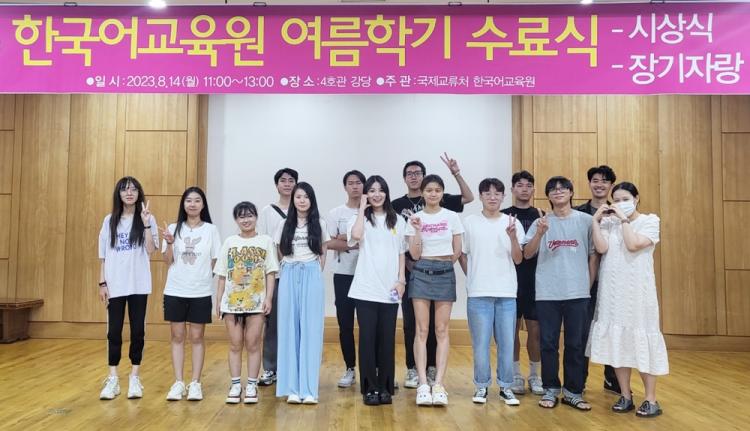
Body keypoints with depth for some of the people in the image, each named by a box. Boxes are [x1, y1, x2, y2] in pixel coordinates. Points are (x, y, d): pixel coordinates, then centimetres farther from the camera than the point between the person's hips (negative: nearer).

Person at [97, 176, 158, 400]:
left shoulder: (147, 218, 1)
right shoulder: (109, 220, 7)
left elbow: (150, 250, -10)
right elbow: (104, 255, 8)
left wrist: (146, 224, -17)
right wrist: (102, 282, 3)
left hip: (138, 285, -1)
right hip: (115, 285, 2)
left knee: (137, 330, 4)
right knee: (114, 331, 4)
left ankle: (134, 377, 14)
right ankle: (112, 379, 13)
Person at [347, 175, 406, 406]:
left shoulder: (397, 221, 10)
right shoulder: (360, 218, 3)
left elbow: (401, 253, 11)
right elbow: (356, 236, -19)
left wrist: (401, 280, 1)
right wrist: (362, 208, -8)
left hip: (389, 289, 2)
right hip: (366, 289, -2)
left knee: (387, 339, 6)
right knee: (368, 338, 0)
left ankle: (385, 387, 18)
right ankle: (370, 388, 11)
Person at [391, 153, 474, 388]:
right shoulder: (397, 205, 7)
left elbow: (469, 198, 1)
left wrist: (456, 174, -10)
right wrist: (405, 262, -3)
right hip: (409, 270, 1)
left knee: (433, 321, 5)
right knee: (410, 321, 5)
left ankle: (431, 367, 16)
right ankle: (413, 369, 14)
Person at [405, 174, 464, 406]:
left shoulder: (452, 217, 3)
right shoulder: (415, 218, 3)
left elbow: (457, 251, 7)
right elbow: (415, 254, -5)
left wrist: (443, 266, 8)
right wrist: (417, 229, -14)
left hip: (445, 274, 0)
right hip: (421, 274, 0)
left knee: (442, 330, 0)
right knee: (422, 330, -2)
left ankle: (438, 384, 3)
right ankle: (423, 384, 0)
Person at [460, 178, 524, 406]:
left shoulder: (513, 223, 5)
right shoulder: (470, 222, 1)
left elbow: (518, 259, 0)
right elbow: (462, 255, 8)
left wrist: (513, 237, -15)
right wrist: (474, 278, 3)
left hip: (506, 292, 1)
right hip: (478, 293, -1)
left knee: (506, 342, 6)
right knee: (481, 342, 4)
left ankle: (506, 386, 20)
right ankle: (481, 386, 18)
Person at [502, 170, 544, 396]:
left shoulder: (540, 216, 8)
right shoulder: (503, 216, 4)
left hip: (535, 280, 1)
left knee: (535, 329, 5)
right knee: (512, 328, 6)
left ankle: (535, 375, 20)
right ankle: (516, 374, 18)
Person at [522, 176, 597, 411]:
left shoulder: (585, 220, 5)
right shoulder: (541, 222, 5)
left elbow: (593, 255, 7)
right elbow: (528, 254, -2)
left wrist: (589, 285, 3)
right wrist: (540, 233, -18)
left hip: (578, 293, 0)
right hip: (547, 293, 0)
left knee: (576, 344, 6)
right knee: (548, 343, 6)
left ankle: (573, 392, 18)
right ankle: (550, 390, 18)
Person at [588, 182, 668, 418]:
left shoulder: (650, 220, 1)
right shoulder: (608, 223, 7)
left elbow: (633, 245, -15)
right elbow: (601, 248, -9)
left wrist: (623, 219, -10)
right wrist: (596, 220, -9)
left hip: (638, 290, -3)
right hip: (612, 290, 3)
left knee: (641, 339, -1)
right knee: (616, 339, 6)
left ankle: (651, 400, 10)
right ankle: (625, 396, 18)